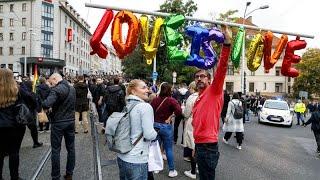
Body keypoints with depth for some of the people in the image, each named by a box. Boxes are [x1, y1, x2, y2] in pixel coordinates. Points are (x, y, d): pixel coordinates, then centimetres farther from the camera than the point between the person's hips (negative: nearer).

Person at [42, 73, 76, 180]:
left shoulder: (56, 89, -17)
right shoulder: (72, 88, 7)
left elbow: (46, 104, -31)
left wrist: (47, 107, -9)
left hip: (58, 123, -6)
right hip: (71, 121, 7)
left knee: (56, 150, 6)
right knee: (71, 148, 14)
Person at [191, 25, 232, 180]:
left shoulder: (214, 91, -8)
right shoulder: (197, 99, 15)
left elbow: (221, 69, -23)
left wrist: (227, 43, -33)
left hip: (209, 146, -8)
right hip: (200, 145, 8)